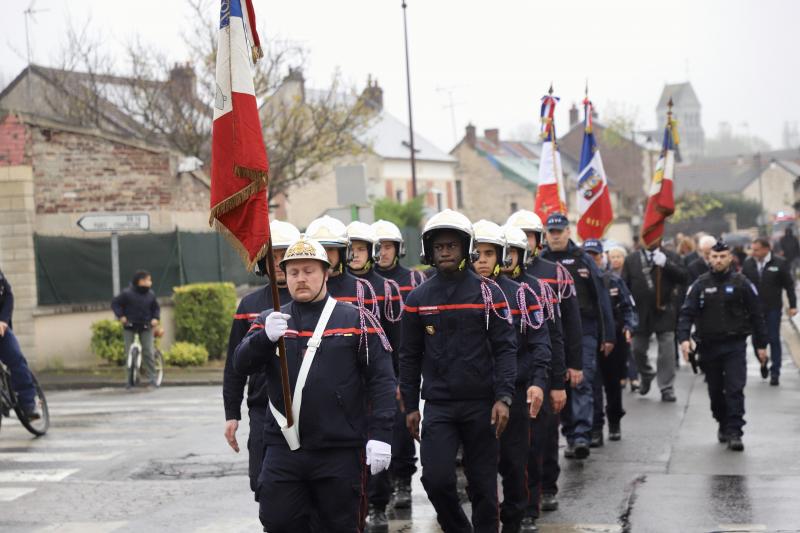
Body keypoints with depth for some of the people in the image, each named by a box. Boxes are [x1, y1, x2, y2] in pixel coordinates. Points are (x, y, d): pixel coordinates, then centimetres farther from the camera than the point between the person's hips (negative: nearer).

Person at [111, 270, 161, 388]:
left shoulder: (150, 294, 3)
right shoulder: (127, 293, -8)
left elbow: (156, 307, 15)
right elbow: (115, 303, -2)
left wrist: (156, 318, -2)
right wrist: (120, 316, -11)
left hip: (145, 326, 2)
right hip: (129, 326, -1)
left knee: (148, 352, -6)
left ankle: (152, 378, -2)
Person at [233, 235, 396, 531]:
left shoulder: (356, 319, 2)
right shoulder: (269, 321, 10)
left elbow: (381, 380, -2)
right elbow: (241, 364, -4)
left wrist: (380, 434, -11)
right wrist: (265, 337, -24)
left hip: (341, 452, -2)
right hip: (284, 450, 2)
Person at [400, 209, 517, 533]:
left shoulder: (488, 293, 0)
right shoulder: (418, 298, 5)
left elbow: (505, 348, -3)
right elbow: (409, 356, 10)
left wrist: (503, 398, -13)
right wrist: (410, 406, 6)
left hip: (481, 405, -1)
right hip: (438, 405, 1)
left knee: (483, 483, 5)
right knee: (436, 478, -10)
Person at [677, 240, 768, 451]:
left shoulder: (741, 283, 0)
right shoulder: (700, 284, 3)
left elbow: (756, 315, 4)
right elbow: (687, 313, -3)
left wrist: (761, 345, 3)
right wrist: (684, 338, -19)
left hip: (734, 346, -2)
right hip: (708, 346, 2)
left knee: (735, 389, -10)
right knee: (715, 391, 11)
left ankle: (734, 432, -10)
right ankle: (723, 425, 29)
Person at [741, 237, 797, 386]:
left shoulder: (780, 263, -6)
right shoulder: (748, 264, 0)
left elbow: (789, 285, -2)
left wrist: (792, 305, -5)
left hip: (773, 309, -2)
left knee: (774, 340, 1)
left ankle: (775, 372, 8)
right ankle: (763, 364, 29)